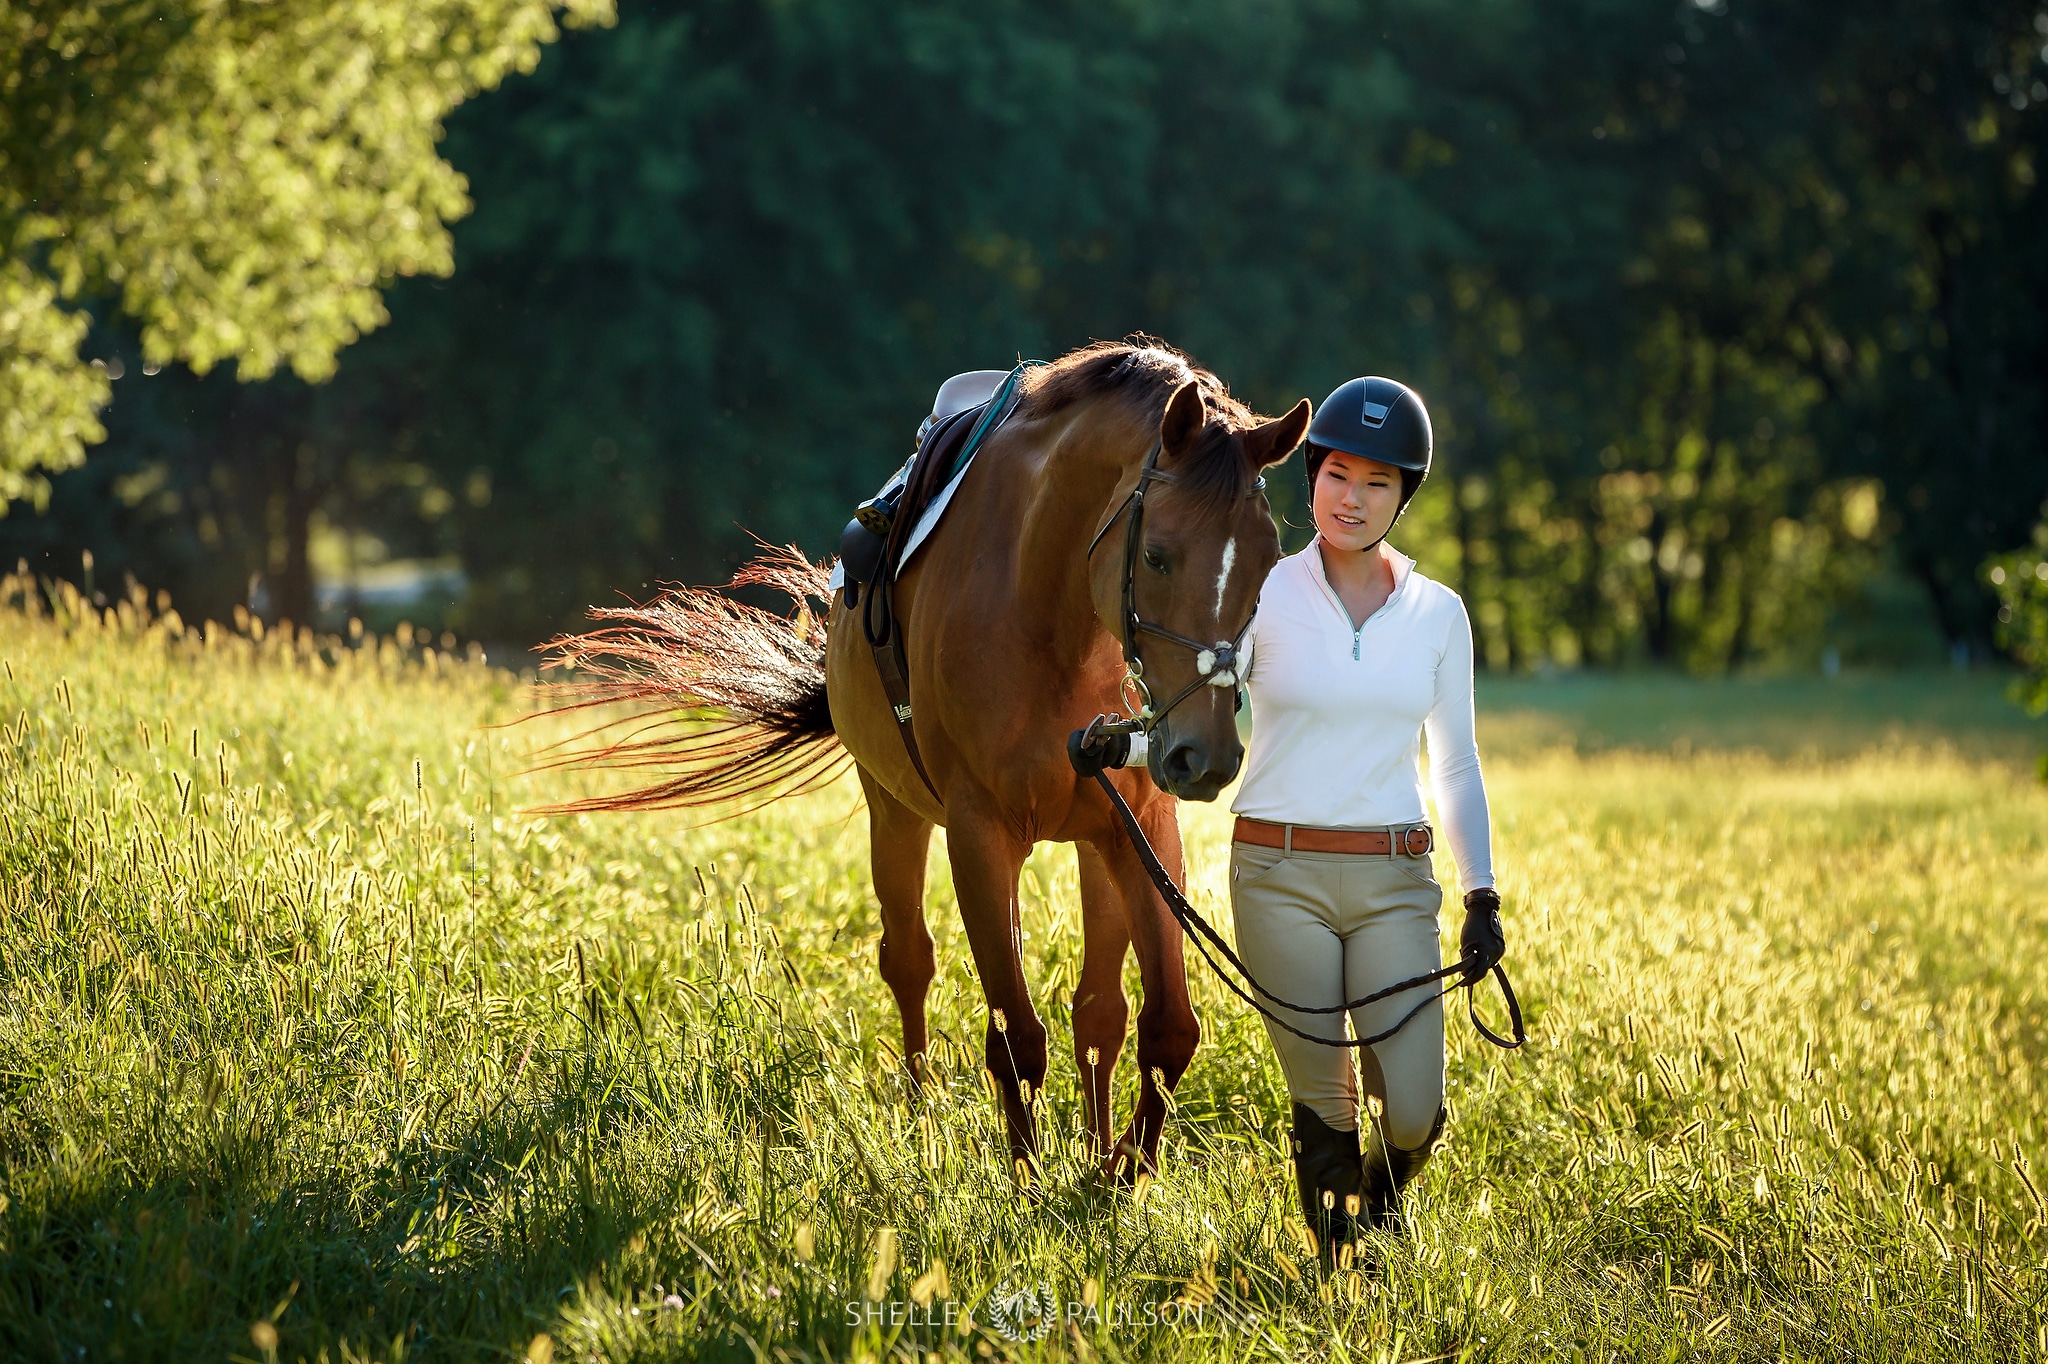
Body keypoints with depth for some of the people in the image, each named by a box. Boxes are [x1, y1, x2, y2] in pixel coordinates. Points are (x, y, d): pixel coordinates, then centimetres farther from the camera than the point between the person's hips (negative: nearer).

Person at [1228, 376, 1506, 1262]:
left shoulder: (1437, 613, 7)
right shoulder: (1265, 595, -1)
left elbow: (1456, 764, 13)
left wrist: (1482, 896, 7)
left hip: (1395, 880, 2)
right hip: (1280, 876, -2)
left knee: (1413, 1114, -5)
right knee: (1322, 1104, -1)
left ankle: (1381, 1202, 30)